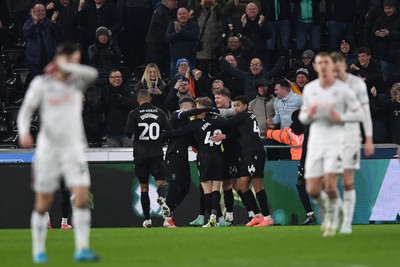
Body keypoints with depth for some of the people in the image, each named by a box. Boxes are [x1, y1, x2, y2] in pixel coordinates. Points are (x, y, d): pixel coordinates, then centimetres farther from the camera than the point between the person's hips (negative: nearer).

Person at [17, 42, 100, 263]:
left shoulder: (76, 81, 3)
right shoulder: (41, 83, -2)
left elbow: (92, 74, -17)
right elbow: (26, 110, -4)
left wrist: (63, 67, -22)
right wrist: (24, 133, -22)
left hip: (73, 148, 1)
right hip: (47, 148, -1)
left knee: (82, 197, -14)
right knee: (43, 204, 3)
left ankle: (82, 249, -14)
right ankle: (39, 251, 16)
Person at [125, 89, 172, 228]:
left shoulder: (134, 114, -3)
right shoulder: (159, 113, 3)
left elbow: (128, 132, -14)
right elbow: (170, 132, 2)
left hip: (141, 155, 0)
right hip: (157, 154, 0)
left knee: (144, 188, 9)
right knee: (160, 181, -3)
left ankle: (147, 219, 10)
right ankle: (162, 198, -39)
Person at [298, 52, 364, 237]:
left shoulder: (343, 89, -6)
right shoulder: (309, 89, 4)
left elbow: (359, 114, 0)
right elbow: (303, 118, 13)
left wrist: (341, 117, -19)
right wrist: (309, 114, -11)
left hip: (336, 141, -3)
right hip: (316, 141, 3)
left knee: (330, 185, -16)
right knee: (313, 190, -3)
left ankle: (333, 219, 11)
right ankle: (330, 209, 31)